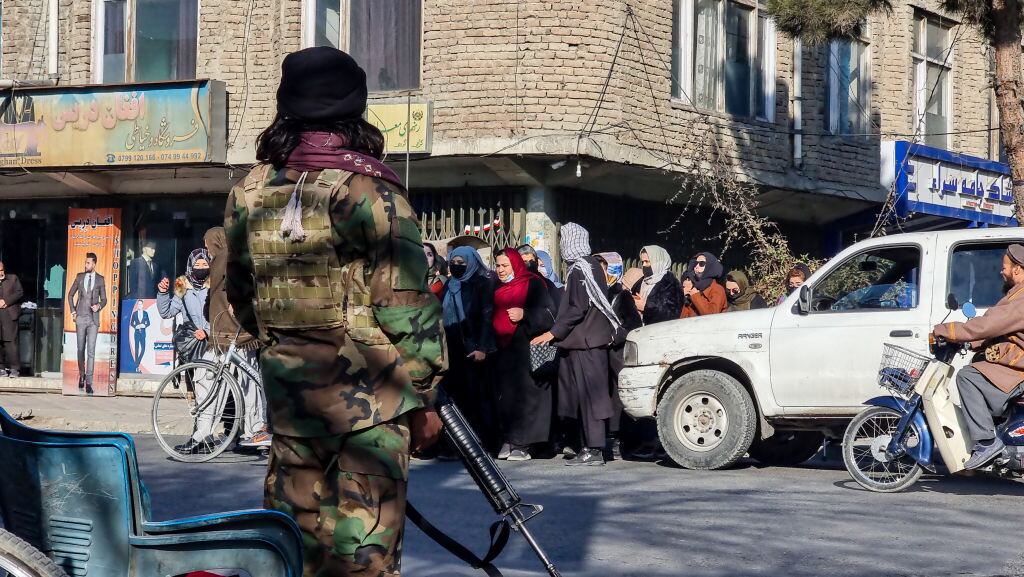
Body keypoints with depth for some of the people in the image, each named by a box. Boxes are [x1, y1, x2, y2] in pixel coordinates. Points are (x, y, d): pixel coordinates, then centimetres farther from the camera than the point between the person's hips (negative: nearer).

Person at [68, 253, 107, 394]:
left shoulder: (100, 279, 4)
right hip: (80, 318, 2)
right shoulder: (80, 277, 7)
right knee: (81, 349, 8)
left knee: (91, 350, -8)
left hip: (93, 319, -2)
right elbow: (70, 294, 16)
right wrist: (73, 311, 8)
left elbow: (104, 299, 10)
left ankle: (89, 382, -9)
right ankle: (81, 376, 24)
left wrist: (99, 306, -12)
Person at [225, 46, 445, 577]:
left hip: (286, 390, 6)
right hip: (367, 391, -6)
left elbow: (241, 296, 19)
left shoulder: (249, 193, 7)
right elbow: (405, 304, -11)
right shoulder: (367, 189, -11)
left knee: (295, 529, 15)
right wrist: (423, 397, -4)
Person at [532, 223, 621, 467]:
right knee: (586, 394, 10)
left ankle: (593, 450, -9)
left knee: (589, 394, -9)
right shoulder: (591, 265, 15)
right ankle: (589, 446, 13)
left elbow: (577, 308, -19)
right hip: (591, 339, 9)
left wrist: (554, 333, -15)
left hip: (584, 342, -9)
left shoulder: (580, 269, -14)